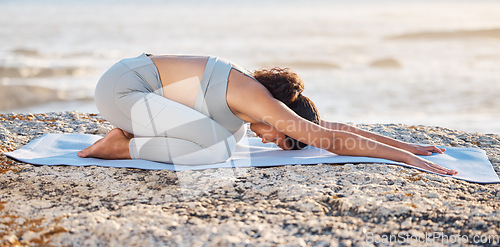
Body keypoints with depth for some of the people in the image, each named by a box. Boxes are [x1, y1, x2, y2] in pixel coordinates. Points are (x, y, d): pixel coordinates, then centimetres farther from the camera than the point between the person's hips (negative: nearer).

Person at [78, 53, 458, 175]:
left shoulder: (254, 91, 6)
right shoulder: (258, 100, -21)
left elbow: (333, 127, 11)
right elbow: (334, 140, -23)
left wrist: (407, 145, 11)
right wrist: (406, 157, -20)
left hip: (130, 77, 9)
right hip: (120, 87, -9)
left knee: (230, 132, 12)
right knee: (218, 147, -21)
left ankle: (132, 131, 13)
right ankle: (124, 146, -6)